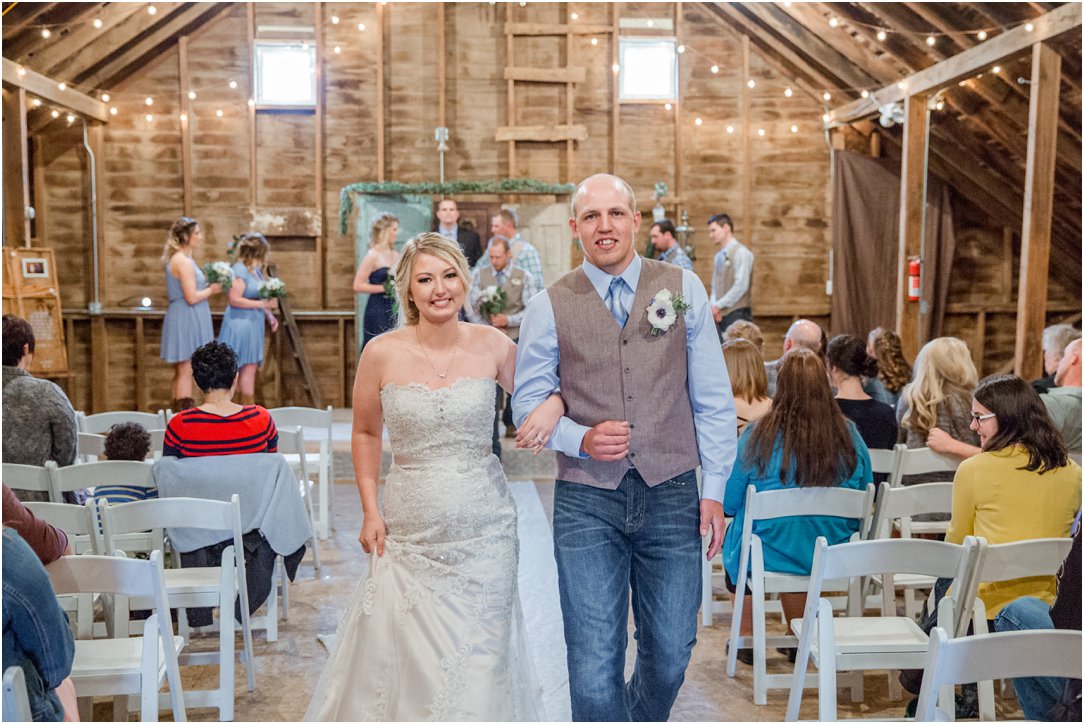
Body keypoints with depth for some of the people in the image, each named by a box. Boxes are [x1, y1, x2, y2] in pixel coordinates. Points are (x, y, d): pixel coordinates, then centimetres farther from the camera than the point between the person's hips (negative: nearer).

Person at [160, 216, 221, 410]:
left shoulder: (181, 259, 15)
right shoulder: (183, 262, -16)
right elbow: (192, 297, -20)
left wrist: (208, 287, 8)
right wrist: (212, 290, -6)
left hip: (186, 319, 10)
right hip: (185, 320, -10)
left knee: (181, 373, 13)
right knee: (185, 372, -7)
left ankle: (179, 413, 19)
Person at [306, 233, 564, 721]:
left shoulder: (492, 345, -4)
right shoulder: (382, 353, -4)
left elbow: (540, 390, 10)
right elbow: (365, 433, 9)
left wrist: (551, 407, -15)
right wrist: (370, 510, 2)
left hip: (483, 532, 0)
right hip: (409, 534, 0)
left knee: (478, 661, 8)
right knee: (405, 661, 6)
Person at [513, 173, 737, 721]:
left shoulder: (683, 289, 3)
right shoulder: (550, 307, 0)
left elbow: (712, 399, 5)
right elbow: (527, 402, 5)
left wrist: (714, 489, 1)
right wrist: (581, 439, -13)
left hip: (672, 494, 2)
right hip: (586, 502, -1)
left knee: (670, 654, 12)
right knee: (594, 662, 1)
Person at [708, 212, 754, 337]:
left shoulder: (741, 252, -6)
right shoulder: (719, 255, 17)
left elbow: (741, 286, -14)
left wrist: (719, 305, -12)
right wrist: (714, 306, -1)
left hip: (737, 314, -7)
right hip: (720, 315, 7)